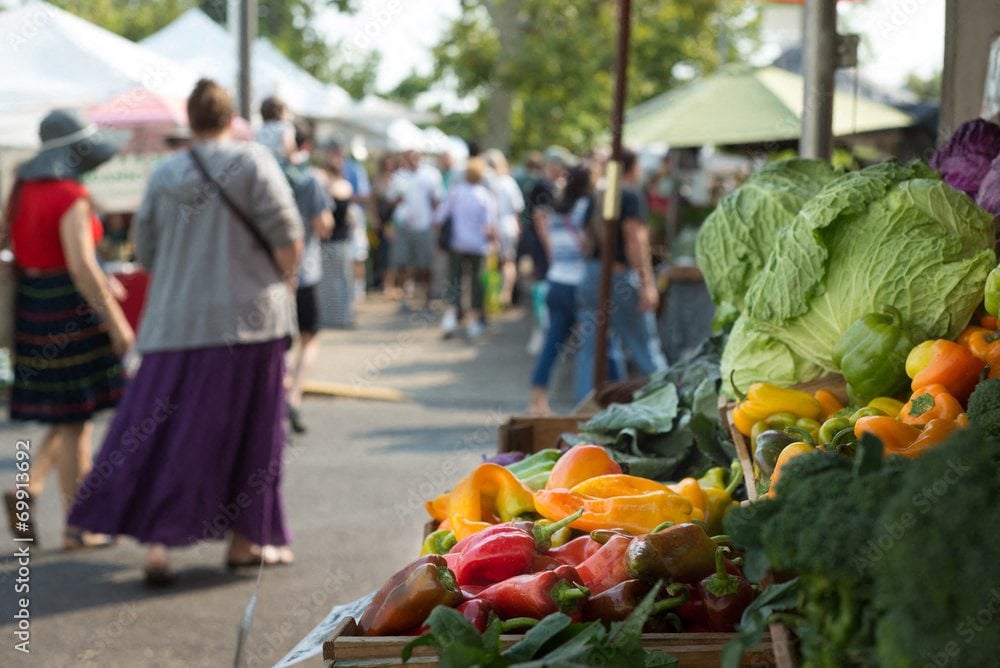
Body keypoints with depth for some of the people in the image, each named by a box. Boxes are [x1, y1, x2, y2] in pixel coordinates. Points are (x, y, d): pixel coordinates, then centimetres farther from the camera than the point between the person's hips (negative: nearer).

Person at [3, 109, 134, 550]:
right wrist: (116, 320, -17)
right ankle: (77, 526, 9)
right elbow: (82, 267, -22)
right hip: (70, 312, -8)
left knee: (70, 416, 20)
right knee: (76, 420, 1)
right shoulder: (71, 197, -17)